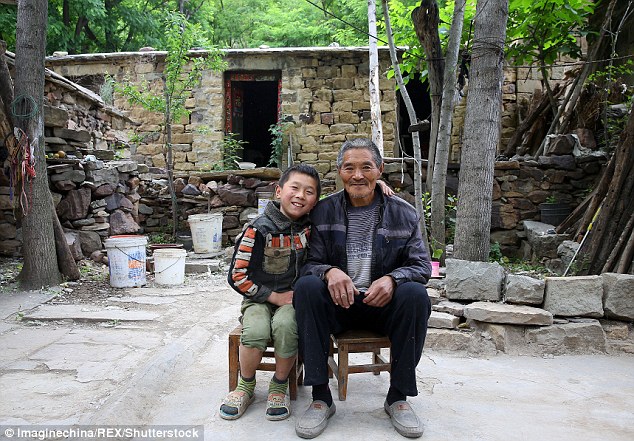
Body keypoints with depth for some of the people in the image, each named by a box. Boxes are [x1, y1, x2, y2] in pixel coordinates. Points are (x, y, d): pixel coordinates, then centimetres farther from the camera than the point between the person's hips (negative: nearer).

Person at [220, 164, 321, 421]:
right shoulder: (259, 230, -12)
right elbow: (238, 277, -9)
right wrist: (274, 296, -12)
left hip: (294, 297, 1)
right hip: (259, 298, -1)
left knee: (285, 325, -32)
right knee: (256, 331, -31)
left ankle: (279, 386, -6)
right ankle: (245, 387, -1)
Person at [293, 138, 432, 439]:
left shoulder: (403, 213, 2)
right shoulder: (324, 211, 2)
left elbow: (422, 265, -1)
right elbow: (311, 262, -1)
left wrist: (392, 279, -24)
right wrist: (330, 272, -26)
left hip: (384, 303, 0)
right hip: (337, 304, 0)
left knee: (416, 294, -30)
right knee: (306, 286, -29)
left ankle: (398, 397, -13)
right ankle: (320, 397, -21)